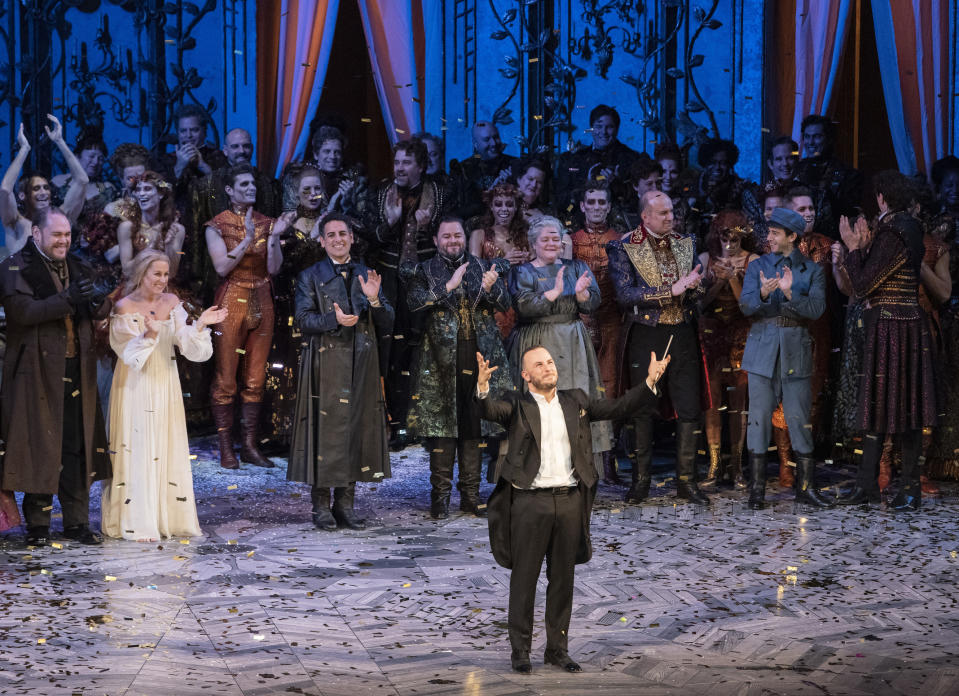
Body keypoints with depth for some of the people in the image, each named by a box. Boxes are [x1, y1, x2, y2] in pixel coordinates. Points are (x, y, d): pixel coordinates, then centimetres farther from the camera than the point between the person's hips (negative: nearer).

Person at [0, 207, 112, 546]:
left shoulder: (76, 267, 16)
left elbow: (98, 312, 15)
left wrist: (97, 305, -9)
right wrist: (67, 300, -25)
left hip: (77, 371, 5)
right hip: (38, 371, -5)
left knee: (77, 447, 5)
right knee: (40, 447, 0)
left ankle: (77, 521, 12)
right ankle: (38, 524, 9)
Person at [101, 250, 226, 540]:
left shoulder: (171, 302, 6)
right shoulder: (125, 307, -8)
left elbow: (186, 344, 0)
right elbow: (128, 354, -12)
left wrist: (200, 325, -17)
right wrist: (149, 336, -28)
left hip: (165, 385, 5)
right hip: (135, 386, -5)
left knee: (167, 448, 6)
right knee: (136, 449, -6)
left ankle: (168, 519, 12)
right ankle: (137, 523, -4)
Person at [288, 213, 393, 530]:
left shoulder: (366, 275, 14)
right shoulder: (310, 277, 6)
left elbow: (386, 326, 9)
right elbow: (303, 320, -5)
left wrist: (374, 299, -9)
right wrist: (334, 319, -20)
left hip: (360, 365, 3)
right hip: (325, 362, -3)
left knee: (357, 429, 3)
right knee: (324, 430, -5)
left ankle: (345, 504, 11)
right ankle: (321, 507, 1)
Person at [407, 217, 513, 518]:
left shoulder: (482, 267, 14)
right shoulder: (425, 271, 7)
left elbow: (505, 304, 6)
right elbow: (414, 302, -11)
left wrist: (490, 288, -15)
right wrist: (449, 286, -17)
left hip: (478, 357, 2)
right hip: (442, 358, -2)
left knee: (473, 426, 5)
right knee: (442, 425, -3)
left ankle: (470, 494, 11)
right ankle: (440, 494, 2)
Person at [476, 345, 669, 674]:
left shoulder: (575, 401, 13)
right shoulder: (517, 406, 0)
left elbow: (620, 407, 11)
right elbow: (490, 410, -18)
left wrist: (650, 381, -2)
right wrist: (482, 387, -40)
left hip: (569, 501, 4)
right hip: (530, 502, -4)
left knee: (563, 580, 10)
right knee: (524, 579, 2)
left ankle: (558, 649, 20)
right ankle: (520, 651, 10)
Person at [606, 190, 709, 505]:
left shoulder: (685, 244, 11)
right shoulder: (624, 249, -3)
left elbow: (698, 293, 12)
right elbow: (626, 295, -15)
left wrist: (693, 286, -13)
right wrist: (672, 290, -20)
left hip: (682, 335, 3)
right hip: (645, 336, -3)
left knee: (689, 408, 0)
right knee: (642, 409, 4)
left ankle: (686, 480, 8)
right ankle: (641, 479, 13)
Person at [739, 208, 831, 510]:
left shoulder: (812, 270, 6)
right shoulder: (758, 266, 8)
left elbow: (816, 309, -7)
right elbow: (745, 305, -4)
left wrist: (789, 293, -23)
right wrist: (763, 293, -25)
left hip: (795, 350, 0)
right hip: (763, 348, 1)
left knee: (800, 417, -1)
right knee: (759, 415, -3)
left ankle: (806, 487, 8)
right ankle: (757, 489, 1)